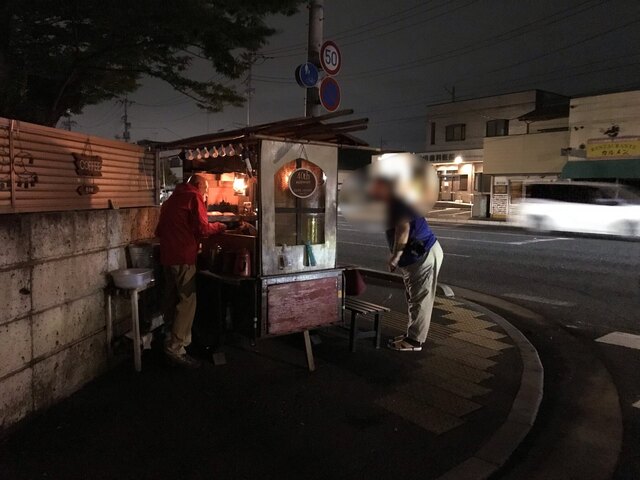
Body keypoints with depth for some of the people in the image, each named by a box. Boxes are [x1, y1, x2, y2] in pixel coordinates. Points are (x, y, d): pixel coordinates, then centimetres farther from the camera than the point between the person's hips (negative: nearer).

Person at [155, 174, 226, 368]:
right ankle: (176, 349, -11)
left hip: (167, 255, 9)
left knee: (172, 299, 13)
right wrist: (219, 227, 4)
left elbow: (159, 230, 23)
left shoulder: (172, 198, 20)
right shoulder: (194, 198, -4)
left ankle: (170, 343, 20)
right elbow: (202, 228, -12)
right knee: (187, 300, -8)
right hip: (183, 257, -9)